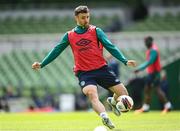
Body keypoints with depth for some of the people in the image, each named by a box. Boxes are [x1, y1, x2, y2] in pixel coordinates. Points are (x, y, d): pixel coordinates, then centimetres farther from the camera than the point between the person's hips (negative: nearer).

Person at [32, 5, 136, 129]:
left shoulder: (96, 31, 4)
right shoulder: (69, 36, 9)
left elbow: (110, 47, -2)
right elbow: (56, 51, 17)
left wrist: (125, 61, -14)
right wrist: (41, 64, 13)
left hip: (102, 69, 1)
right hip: (84, 73, -1)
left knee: (123, 93, -3)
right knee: (92, 94, -30)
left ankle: (113, 102, 32)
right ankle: (104, 117, -50)